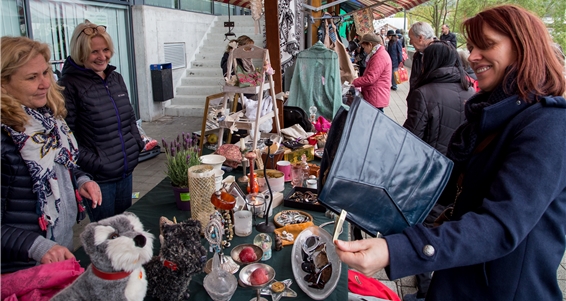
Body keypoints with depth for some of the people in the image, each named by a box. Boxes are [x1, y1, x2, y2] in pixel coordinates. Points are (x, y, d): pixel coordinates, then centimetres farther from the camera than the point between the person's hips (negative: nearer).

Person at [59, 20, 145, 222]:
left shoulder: (116, 79, 9)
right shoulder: (70, 85, -13)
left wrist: (137, 143, 6)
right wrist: (91, 163, -19)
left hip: (126, 170, 7)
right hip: (98, 177, -6)